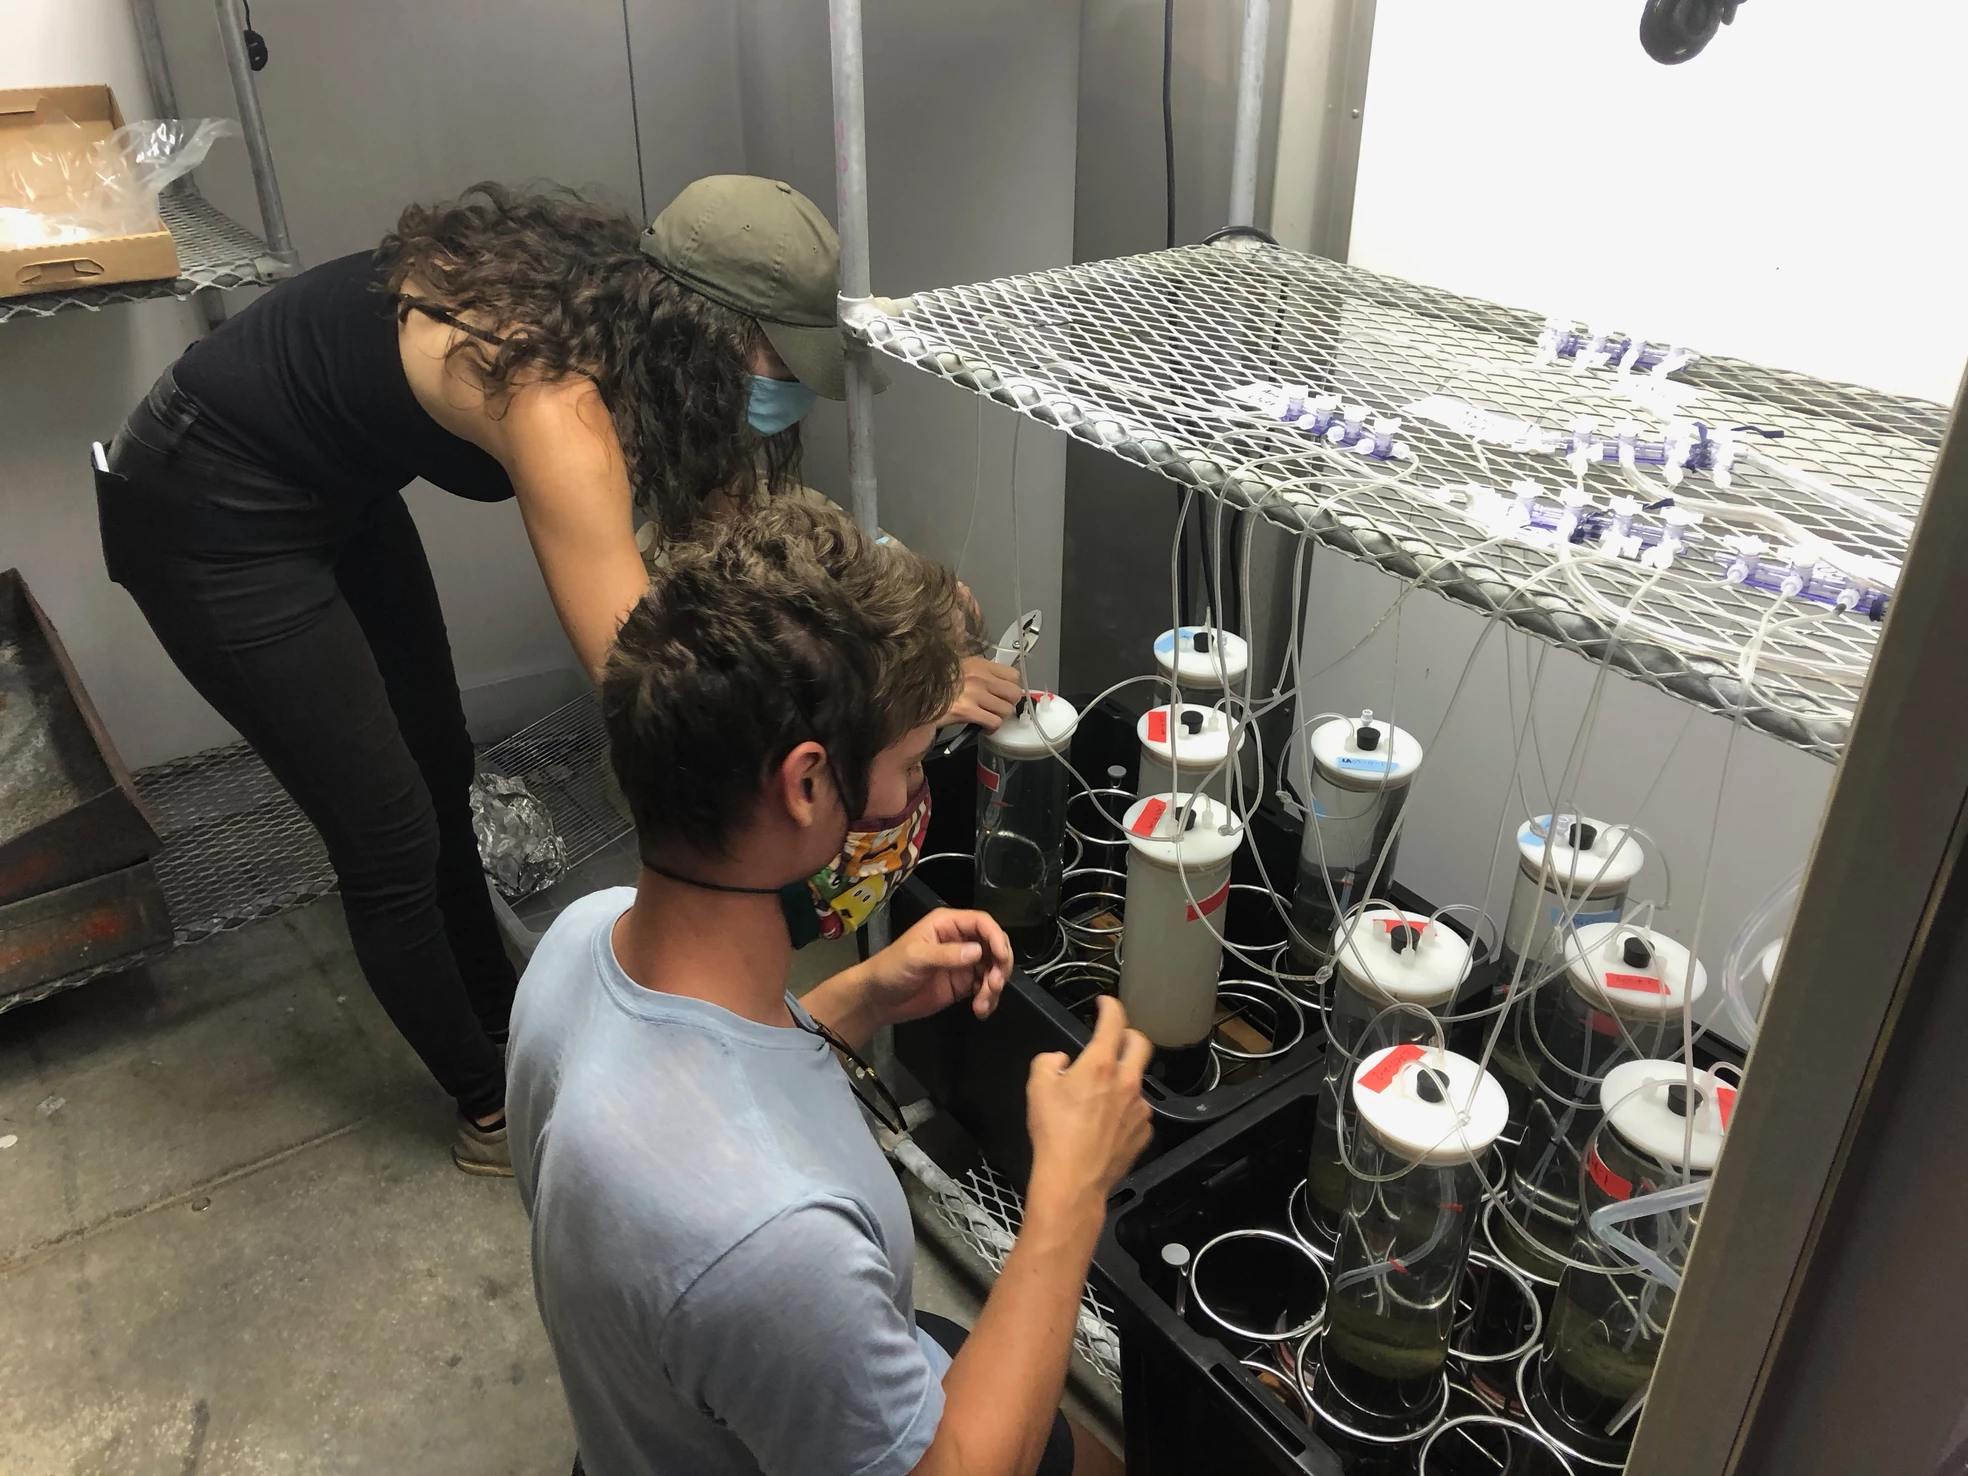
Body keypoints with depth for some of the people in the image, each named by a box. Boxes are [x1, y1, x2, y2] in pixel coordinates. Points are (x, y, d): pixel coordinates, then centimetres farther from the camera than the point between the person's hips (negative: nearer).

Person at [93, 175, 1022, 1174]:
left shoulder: (607, 303, -11)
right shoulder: (552, 392, -36)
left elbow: (715, 502, 0)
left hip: (331, 494, 9)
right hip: (214, 523, -8)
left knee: (441, 778, 17)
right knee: (392, 840, 1)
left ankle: (502, 1023, 38)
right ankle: (491, 1107, 22)